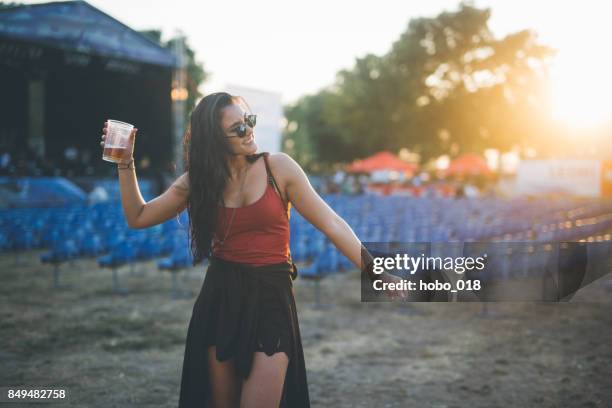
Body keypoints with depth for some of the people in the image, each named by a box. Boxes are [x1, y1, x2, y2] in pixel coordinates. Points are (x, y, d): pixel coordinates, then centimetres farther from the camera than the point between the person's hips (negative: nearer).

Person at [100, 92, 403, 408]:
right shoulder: (198, 179, 3)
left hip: (271, 296, -3)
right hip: (220, 296, 3)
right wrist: (125, 162, 0)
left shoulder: (279, 167, -6)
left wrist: (375, 272, -9)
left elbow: (331, 224, -5)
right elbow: (138, 217, 10)